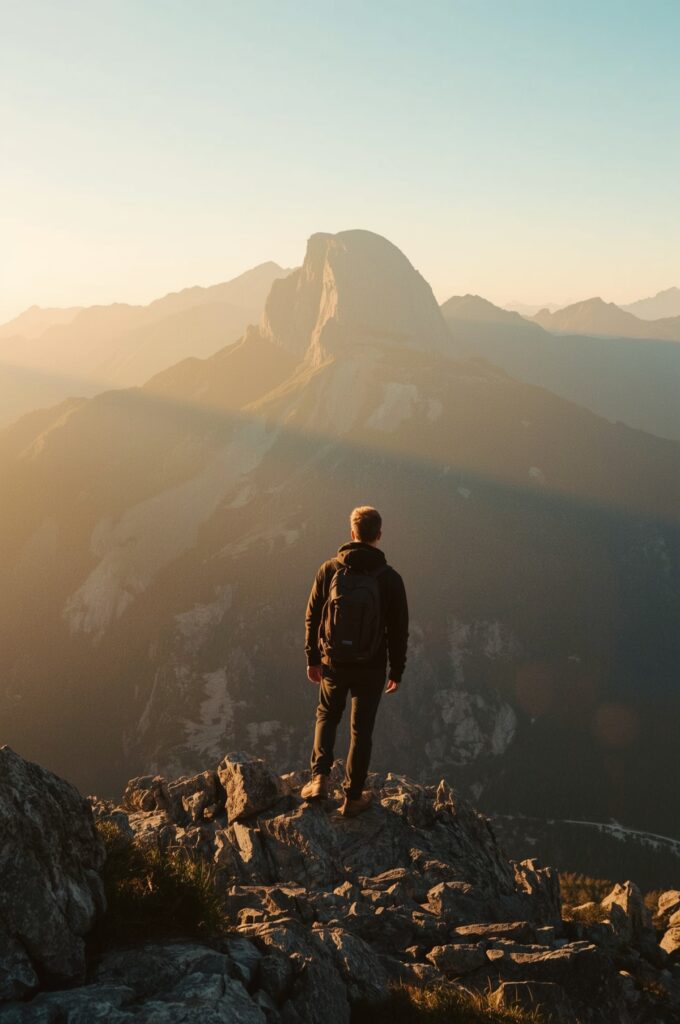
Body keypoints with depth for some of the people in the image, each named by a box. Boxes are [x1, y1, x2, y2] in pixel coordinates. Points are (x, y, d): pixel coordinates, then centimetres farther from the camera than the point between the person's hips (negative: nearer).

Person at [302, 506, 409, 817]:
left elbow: (313, 618, -4)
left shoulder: (330, 569, -11)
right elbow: (398, 630, -7)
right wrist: (397, 672, 6)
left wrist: (312, 659, 10)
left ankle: (319, 779, 13)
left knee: (327, 717, 25)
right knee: (361, 730, 14)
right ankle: (352, 797, 23)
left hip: (333, 663, 1)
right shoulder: (390, 579, -14)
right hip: (371, 668, -1)